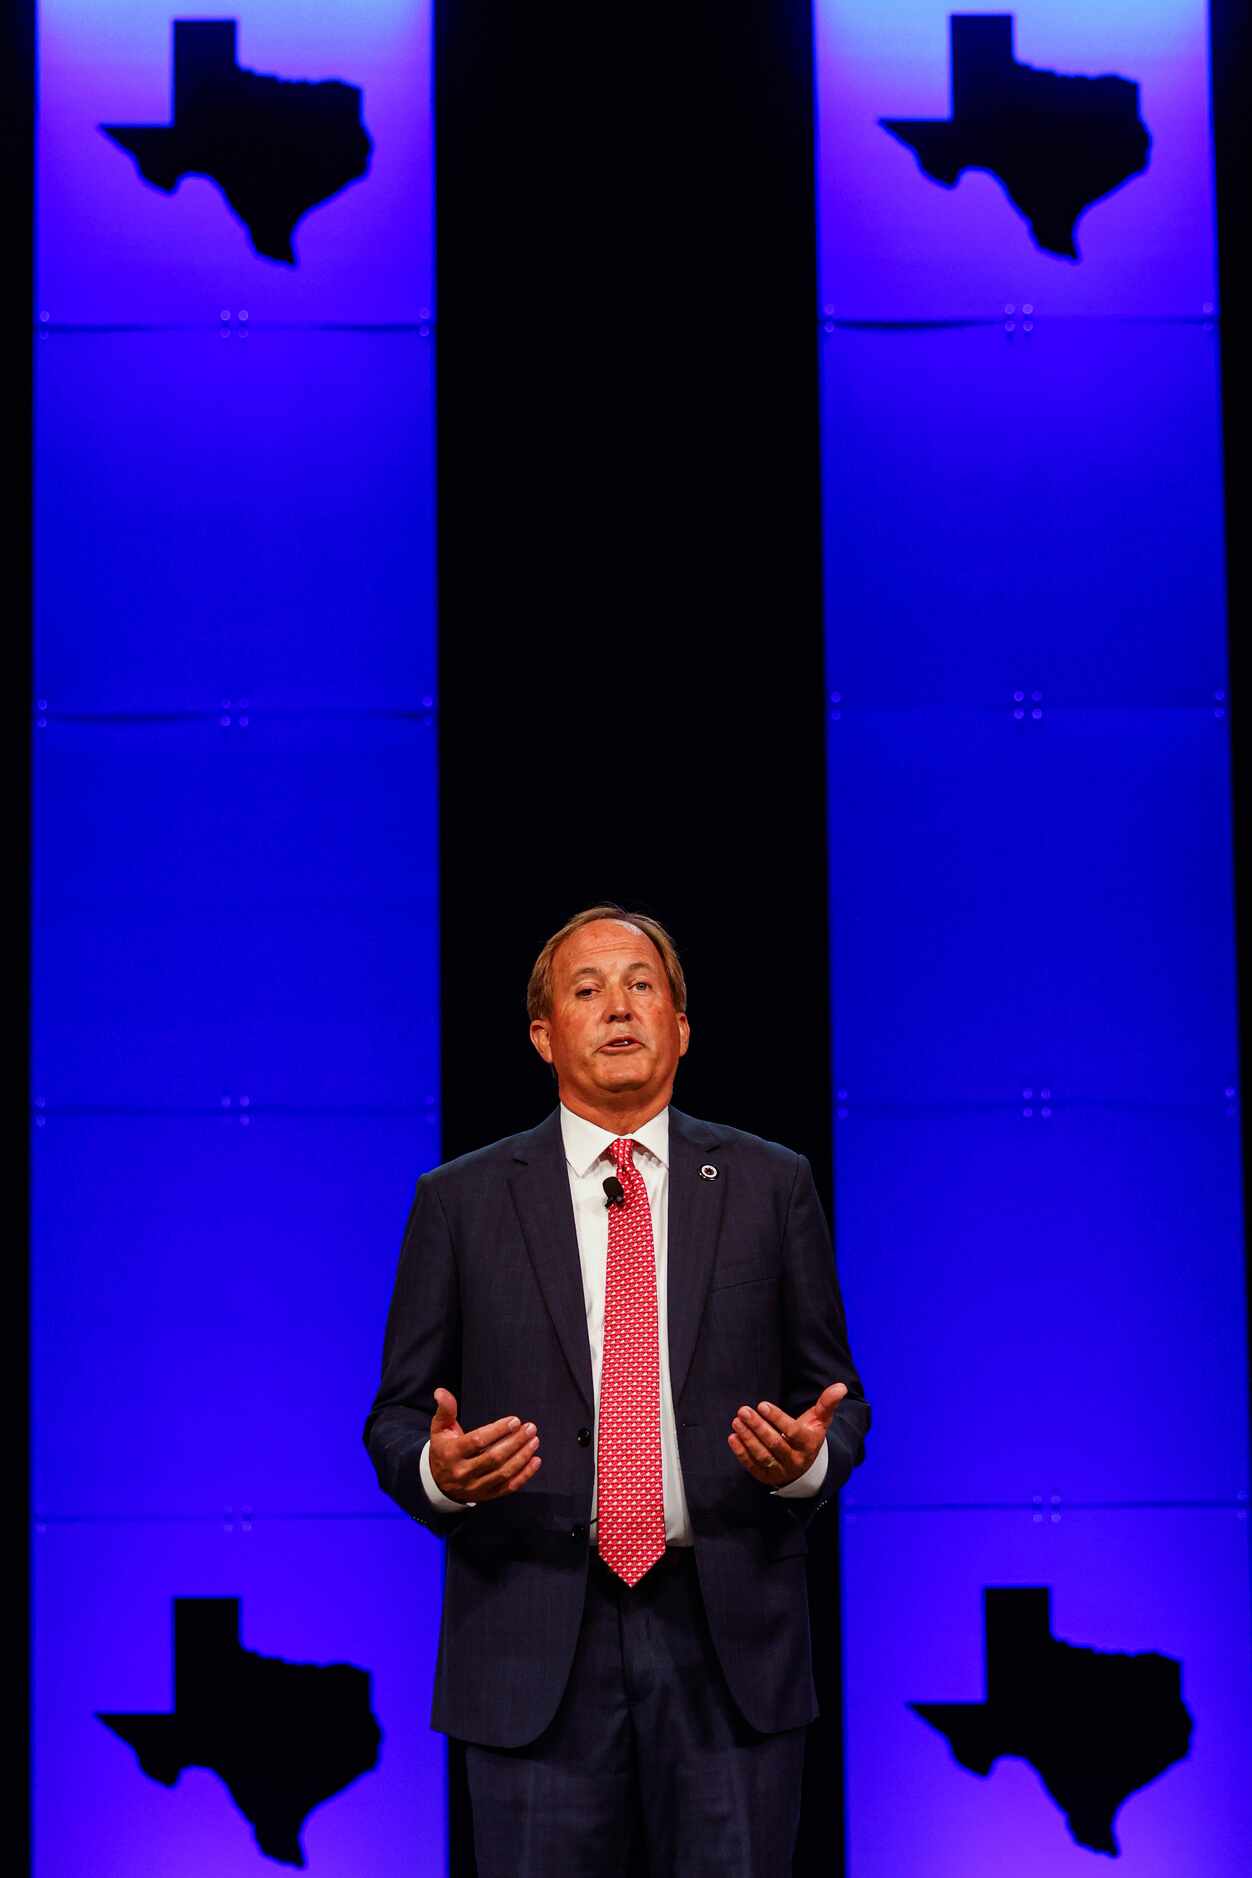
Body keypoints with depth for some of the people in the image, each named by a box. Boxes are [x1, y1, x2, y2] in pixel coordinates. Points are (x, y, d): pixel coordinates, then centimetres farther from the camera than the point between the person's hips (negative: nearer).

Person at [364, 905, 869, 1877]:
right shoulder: (462, 1201, 5)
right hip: (536, 1646, 0)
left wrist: (809, 1458, -12)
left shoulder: (770, 1185, 7)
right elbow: (398, 1416, 8)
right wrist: (438, 1469, -15)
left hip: (727, 1639, 1)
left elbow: (837, 1397, 10)